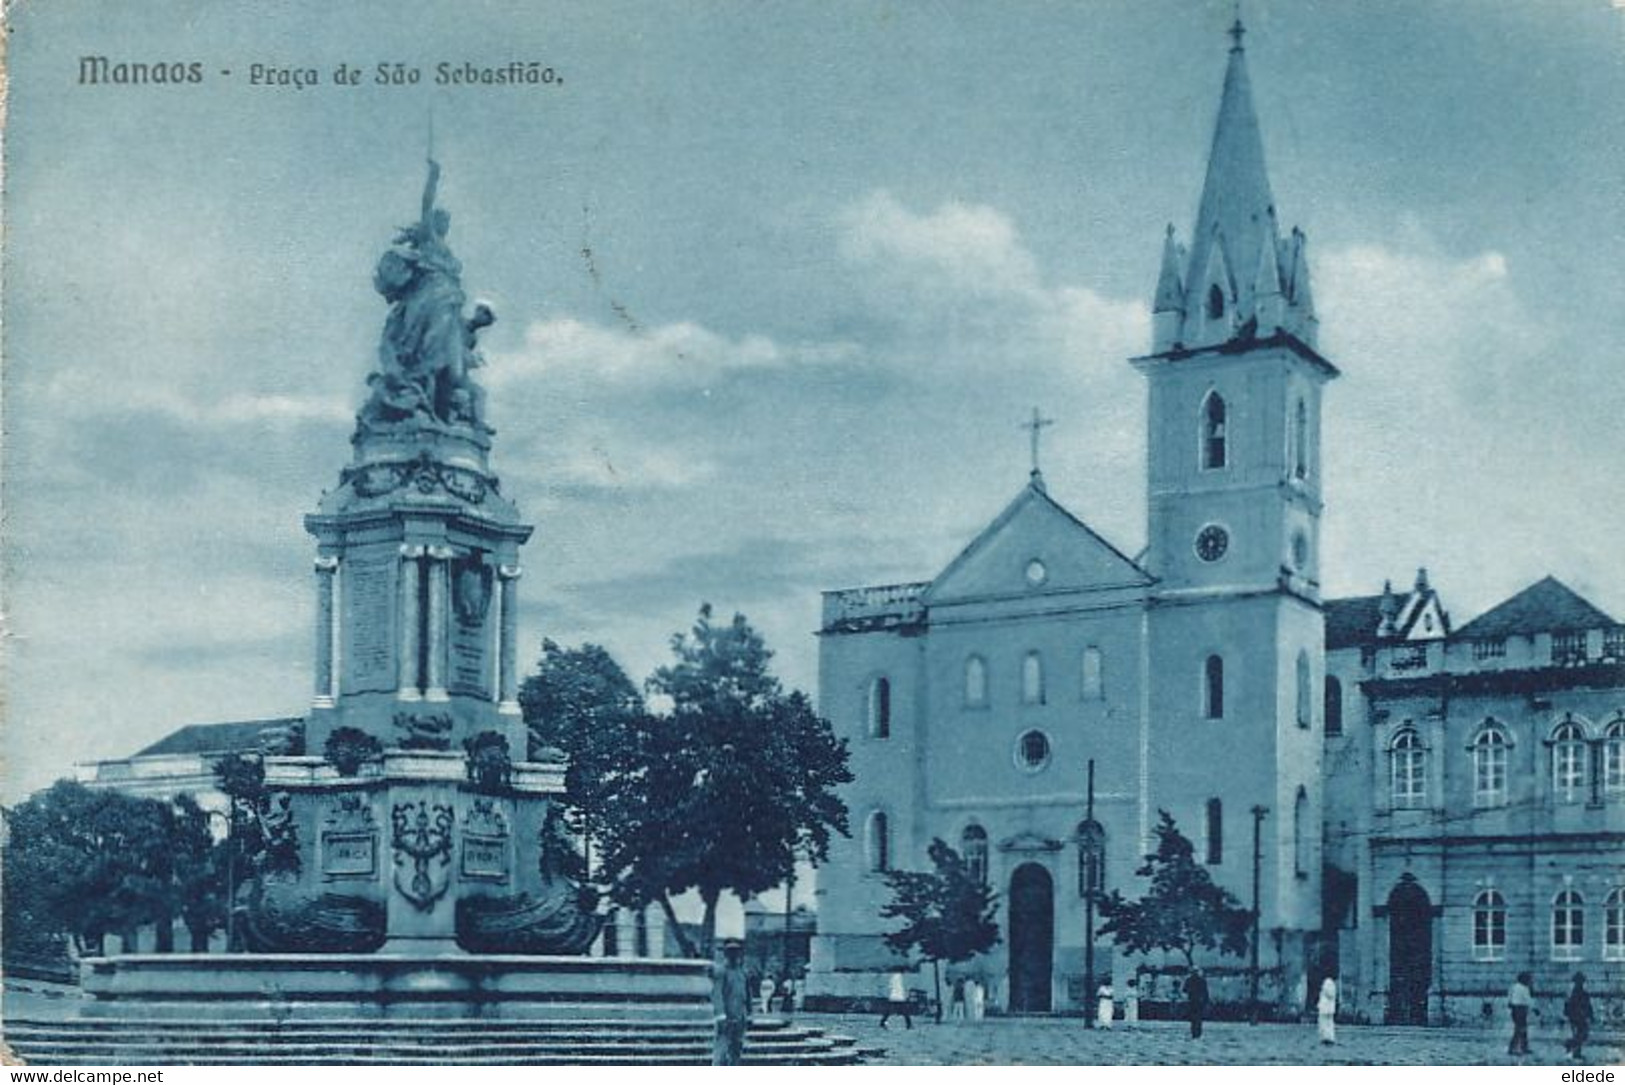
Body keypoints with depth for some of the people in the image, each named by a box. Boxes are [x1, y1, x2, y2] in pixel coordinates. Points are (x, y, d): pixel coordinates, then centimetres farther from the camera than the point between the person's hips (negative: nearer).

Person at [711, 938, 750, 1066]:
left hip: (740, 1018, 7)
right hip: (726, 1016, -7)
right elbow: (716, 994, -13)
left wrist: (748, 1015, 17)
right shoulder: (720, 971, -6)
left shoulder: (742, 972, 14)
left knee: (737, 1049, 8)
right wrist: (721, 1015, -22)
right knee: (721, 1049, -11)